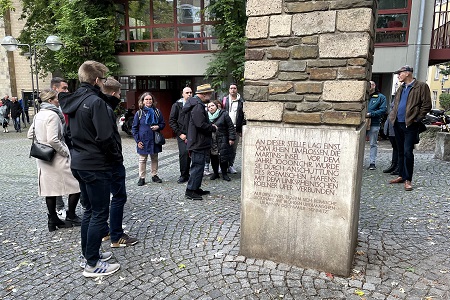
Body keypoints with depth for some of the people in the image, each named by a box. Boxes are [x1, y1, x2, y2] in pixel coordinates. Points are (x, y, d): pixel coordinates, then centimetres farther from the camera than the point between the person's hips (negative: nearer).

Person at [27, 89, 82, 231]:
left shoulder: (38, 115, 11)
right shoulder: (53, 115, -17)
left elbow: (30, 135, 19)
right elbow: (53, 140, -24)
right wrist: (66, 152, -15)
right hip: (57, 157, -9)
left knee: (49, 187, 13)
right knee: (76, 184, 3)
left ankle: (53, 220, 21)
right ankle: (71, 216, 8)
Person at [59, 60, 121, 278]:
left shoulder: (73, 101, 10)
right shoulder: (96, 102, -17)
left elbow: (70, 132, 16)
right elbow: (105, 137, -22)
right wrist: (117, 156, -8)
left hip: (79, 164, 9)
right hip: (96, 166, -9)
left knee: (89, 210, 19)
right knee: (100, 214, 1)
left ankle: (88, 253, 31)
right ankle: (93, 264, 9)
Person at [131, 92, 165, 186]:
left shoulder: (157, 112, 3)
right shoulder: (139, 113, -3)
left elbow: (163, 124, 11)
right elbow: (134, 128, -1)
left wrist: (158, 127, -12)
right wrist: (137, 140, -8)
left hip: (155, 140, 2)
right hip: (143, 141, -2)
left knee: (154, 158, 13)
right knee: (142, 160, 6)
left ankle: (154, 175, 26)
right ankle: (142, 178, 15)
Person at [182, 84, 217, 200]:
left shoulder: (196, 104, 16)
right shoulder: (198, 106, -19)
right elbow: (201, 124, -26)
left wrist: (210, 125, 13)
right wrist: (213, 128, -11)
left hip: (197, 142, 11)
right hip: (198, 143, -11)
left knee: (198, 166, 17)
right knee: (197, 166, -5)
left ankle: (196, 189, 25)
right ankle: (190, 191, 1)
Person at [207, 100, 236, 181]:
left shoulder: (224, 114, -2)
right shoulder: (207, 116, 9)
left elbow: (231, 127, -3)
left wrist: (231, 138, -8)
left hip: (222, 141, -3)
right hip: (211, 142, 3)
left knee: (223, 158, -1)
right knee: (213, 158, 7)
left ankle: (224, 174, 13)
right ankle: (215, 173, 22)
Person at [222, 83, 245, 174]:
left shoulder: (241, 101, 6)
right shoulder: (224, 100, 8)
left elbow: (244, 116, 4)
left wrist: (242, 129, -2)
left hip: (236, 129, 1)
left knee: (233, 149, 7)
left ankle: (231, 165, 18)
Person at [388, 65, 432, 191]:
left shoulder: (421, 86, -4)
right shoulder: (401, 88, 17)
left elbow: (427, 105, -8)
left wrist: (416, 119, -12)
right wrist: (393, 116, 11)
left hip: (410, 125, -7)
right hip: (398, 124, 7)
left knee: (407, 152, -10)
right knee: (400, 151, 12)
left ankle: (408, 180, -1)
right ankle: (401, 176, 22)